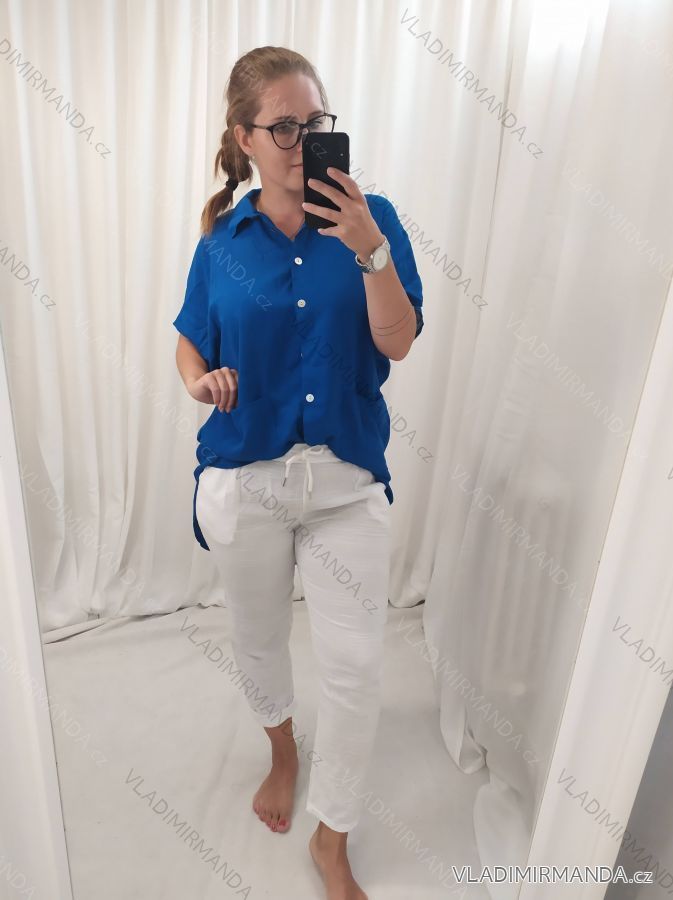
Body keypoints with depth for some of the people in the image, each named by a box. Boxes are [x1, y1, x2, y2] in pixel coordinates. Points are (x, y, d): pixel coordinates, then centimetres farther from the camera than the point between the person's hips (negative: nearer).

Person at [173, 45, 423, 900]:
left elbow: (398, 342, -10)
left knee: (354, 667, 4)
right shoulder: (223, 240, 0)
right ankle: (283, 748, 54)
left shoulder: (371, 217, -3)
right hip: (245, 478, 2)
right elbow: (191, 342, 10)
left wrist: (370, 249, -24)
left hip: (348, 480, -1)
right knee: (258, 640, 20)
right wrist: (200, 379, -11)